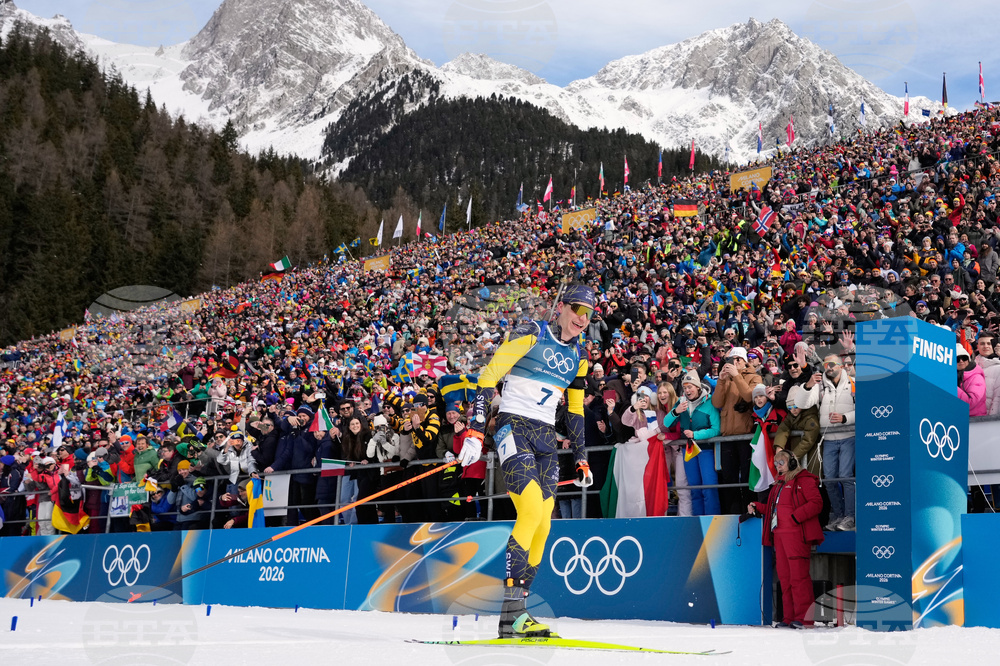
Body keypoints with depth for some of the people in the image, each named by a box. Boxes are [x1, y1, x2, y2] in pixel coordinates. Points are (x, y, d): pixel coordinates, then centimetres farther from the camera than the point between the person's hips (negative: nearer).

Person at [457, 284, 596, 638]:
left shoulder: (578, 356, 15)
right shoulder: (530, 334, -5)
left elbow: (575, 410, 22)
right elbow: (488, 376, -11)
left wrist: (581, 458, 18)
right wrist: (476, 430, -18)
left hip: (546, 438, 7)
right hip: (514, 426, -7)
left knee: (542, 526, 0)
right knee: (532, 509, -22)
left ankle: (515, 612, 6)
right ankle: (511, 608, -20)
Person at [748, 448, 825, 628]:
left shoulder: (804, 480, -2)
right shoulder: (779, 483, 24)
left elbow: (816, 503, -11)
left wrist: (796, 516, -19)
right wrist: (757, 507, 13)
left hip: (796, 534, -9)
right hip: (779, 534, 9)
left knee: (798, 574, -11)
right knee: (784, 576, 7)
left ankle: (804, 617, -9)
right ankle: (789, 617, 10)